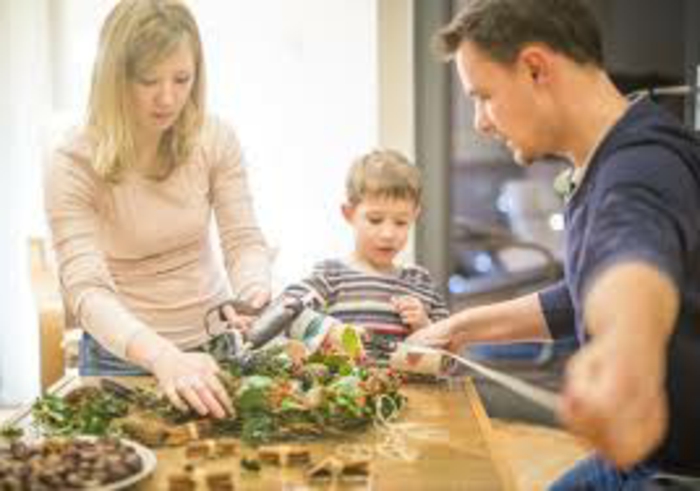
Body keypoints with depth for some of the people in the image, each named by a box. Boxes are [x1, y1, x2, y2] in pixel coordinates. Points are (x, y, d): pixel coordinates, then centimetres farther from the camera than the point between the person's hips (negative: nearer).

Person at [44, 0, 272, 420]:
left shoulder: (216, 141, -10)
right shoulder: (74, 164, -20)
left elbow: (245, 240, -9)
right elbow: (85, 290, -27)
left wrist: (254, 295, -33)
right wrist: (164, 357, -45)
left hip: (213, 342, 2)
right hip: (123, 354, -2)